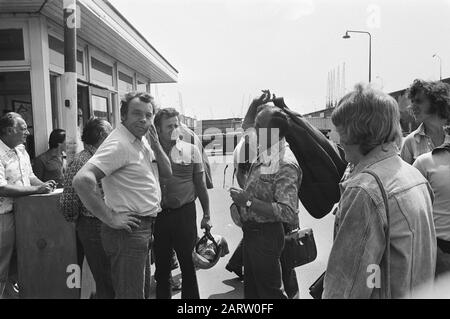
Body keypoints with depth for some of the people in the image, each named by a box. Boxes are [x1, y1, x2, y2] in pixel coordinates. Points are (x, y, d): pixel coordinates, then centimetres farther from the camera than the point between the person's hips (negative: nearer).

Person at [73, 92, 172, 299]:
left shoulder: (143, 141, 10)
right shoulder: (119, 144, -19)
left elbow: (167, 172, 11)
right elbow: (82, 180, -30)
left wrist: (155, 144, -4)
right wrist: (110, 218, -25)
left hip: (143, 228, 9)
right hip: (129, 230, -9)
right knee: (130, 294, 3)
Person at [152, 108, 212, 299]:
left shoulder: (191, 150, 0)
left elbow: (200, 185, 3)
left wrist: (206, 215, 2)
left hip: (185, 213, -1)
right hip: (158, 214, 2)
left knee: (188, 265, 7)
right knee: (161, 266, 16)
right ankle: (162, 295, 34)